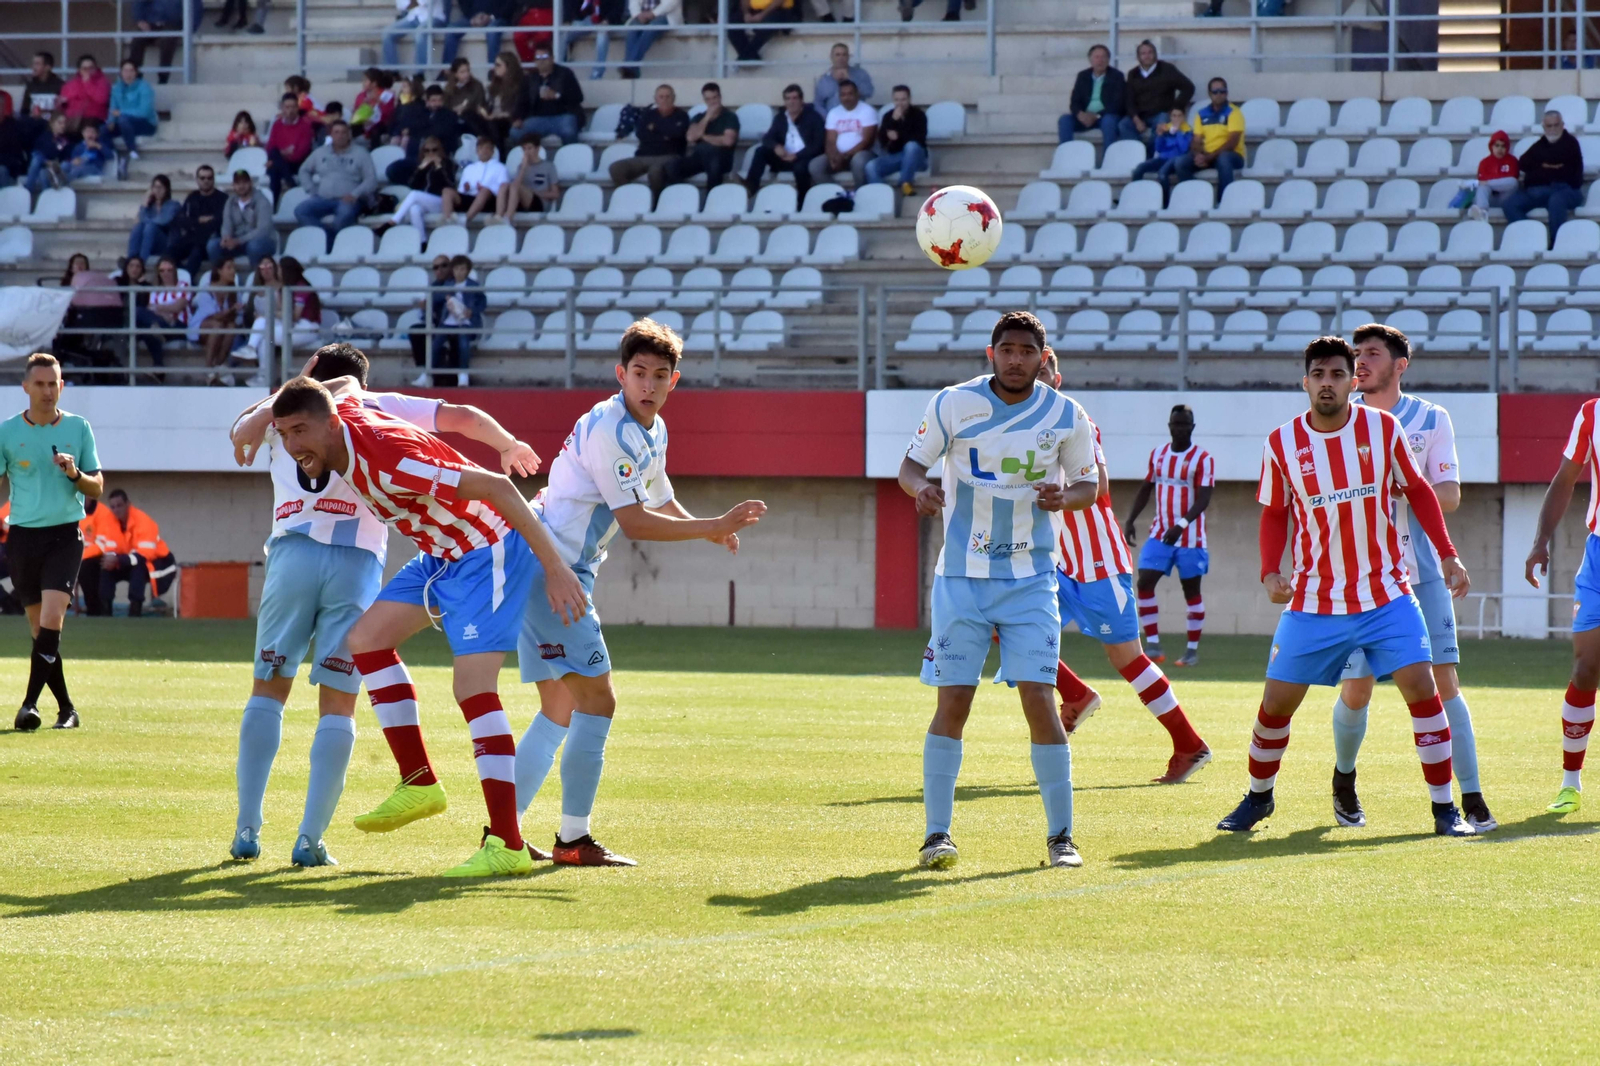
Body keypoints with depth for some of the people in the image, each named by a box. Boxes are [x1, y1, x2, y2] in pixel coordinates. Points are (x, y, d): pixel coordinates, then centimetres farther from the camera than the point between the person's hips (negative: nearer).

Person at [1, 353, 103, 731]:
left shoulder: (78, 428, 4)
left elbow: (97, 488, 8)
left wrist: (76, 475, -13)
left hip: (65, 534, -1)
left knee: (51, 620, -18)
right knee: (41, 630, 6)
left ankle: (31, 703, -20)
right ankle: (66, 708, 16)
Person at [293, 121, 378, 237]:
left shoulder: (360, 153, 8)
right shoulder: (320, 152, 18)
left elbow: (371, 180, 1)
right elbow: (304, 171, 27)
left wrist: (355, 195, -15)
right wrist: (311, 190, 9)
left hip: (347, 200, -4)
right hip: (322, 199, 4)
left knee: (345, 214, -40)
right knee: (300, 211, -26)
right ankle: (329, 235, -31)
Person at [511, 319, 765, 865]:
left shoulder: (653, 431, 13)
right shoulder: (609, 429, -18)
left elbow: (661, 502, 25)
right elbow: (634, 522, -20)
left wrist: (713, 530, 5)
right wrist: (716, 526, -18)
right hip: (549, 569, -10)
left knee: (560, 709, 13)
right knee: (597, 699, -10)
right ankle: (573, 839, -7)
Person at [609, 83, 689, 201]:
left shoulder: (681, 115, 10)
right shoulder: (647, 114, 19)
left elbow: (678, 132, -12)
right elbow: (640, 134, 2)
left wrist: (655, 128, 1)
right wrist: (663, 136, -6)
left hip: (669, 157, -4)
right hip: (643, 157, 4)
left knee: (656, 169, -41)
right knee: (616, 168, -23)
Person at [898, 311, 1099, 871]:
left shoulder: (1066, 416, 0)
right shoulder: (953, 404, -3)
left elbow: (1088, 484, 11)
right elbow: (911, 464, 5)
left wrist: (1065, 496, -12)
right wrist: (921, 487, -18)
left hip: (1031, 578, 0)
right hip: (961, 577, 0)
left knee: (1038, 699, -8)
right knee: (953, 702, -4)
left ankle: (1060, 835, 1)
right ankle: (937, 833, 4)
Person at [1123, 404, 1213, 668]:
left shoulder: (1203, 458, -10)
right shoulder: (1157, 454, 7)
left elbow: (1203, 499, -17)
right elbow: (1145, 489, 15)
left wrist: (1181, 525, -29)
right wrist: (1130, 520, 4)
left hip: (1190, 537, -5)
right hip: (1159, 534, 5)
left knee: (1191, 591, 3)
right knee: (1144, 584, -7)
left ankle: (1193, 650, 11)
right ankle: (1153, 646, -3)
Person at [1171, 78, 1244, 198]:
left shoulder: (1233, 112, -6)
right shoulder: (1202, 114, 9)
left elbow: (1232, 142, -15)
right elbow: (1196, 141, 7)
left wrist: (1209, 157, -22)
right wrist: (1198, 155, -17)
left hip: (1231, 155, -4)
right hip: (1206, 156, 4)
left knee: (1223, 159, -40)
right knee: (1181, 162, -20)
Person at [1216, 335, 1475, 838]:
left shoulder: (1382, 429, -3)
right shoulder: (1282, 444, -3)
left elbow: (1418, 491, 9)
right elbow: (1274, 514, 9)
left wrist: (1447, 555, 2)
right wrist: (1270, 573, -6)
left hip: (1386, 596, 0)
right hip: (1313, 603, 0)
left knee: (1422, 688, -12)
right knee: (1276, 702, 1)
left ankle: (1444, 807, -2)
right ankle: (1258, 797, 26)